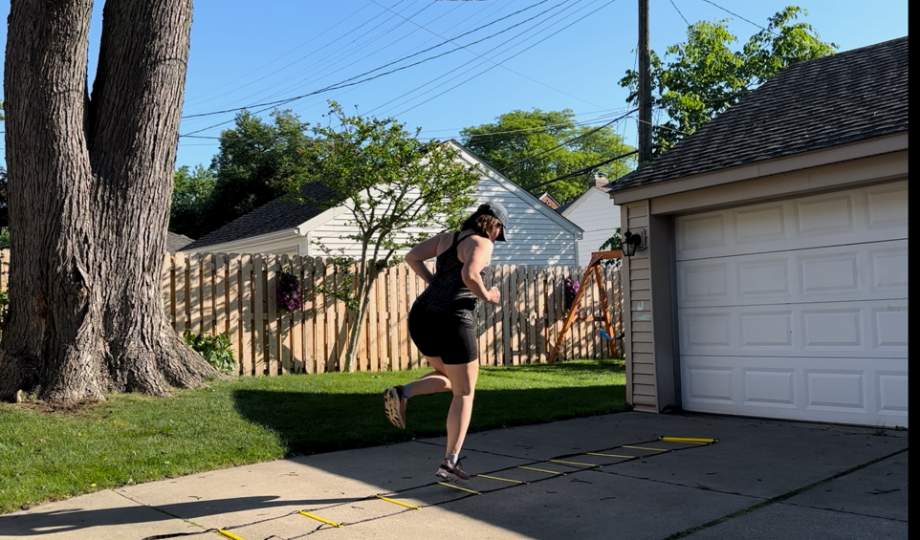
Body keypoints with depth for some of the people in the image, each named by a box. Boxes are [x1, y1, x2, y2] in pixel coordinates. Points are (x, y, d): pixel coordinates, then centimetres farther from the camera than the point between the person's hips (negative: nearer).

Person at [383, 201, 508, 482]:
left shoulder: (446, 237, 16)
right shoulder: (481, 244, -5)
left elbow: (412, 257, 12)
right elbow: (469, 274, -23)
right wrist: (487, 296, -5)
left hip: (422, 317, 7)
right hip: (452, 322, -7)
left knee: (449, 380, 26)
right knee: (465, 393, 8)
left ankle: (402, 393, 0)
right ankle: (449, 463, 5)